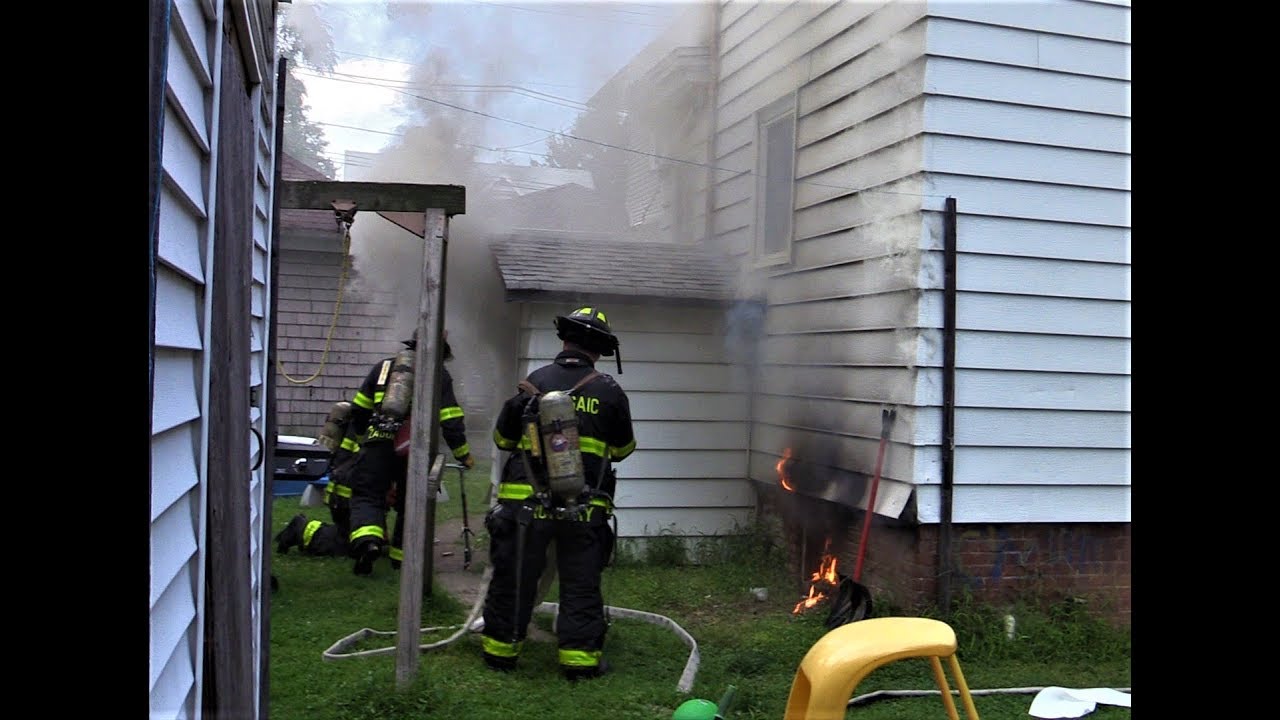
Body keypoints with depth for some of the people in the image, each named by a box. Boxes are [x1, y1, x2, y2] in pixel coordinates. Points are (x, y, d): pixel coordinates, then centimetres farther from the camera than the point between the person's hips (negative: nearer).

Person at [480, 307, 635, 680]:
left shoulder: (534, 381, -1)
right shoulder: (609, 392, -1)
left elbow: (503, 438, 8)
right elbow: (623, 449, 11)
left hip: (526, 501, 1)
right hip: (584, 509, 0)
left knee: (514, 578, 12)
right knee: (581, 585, 8)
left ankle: (501, 649, 22)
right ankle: (580, 656, 9)